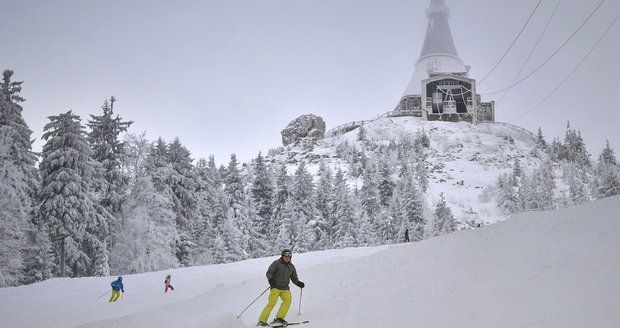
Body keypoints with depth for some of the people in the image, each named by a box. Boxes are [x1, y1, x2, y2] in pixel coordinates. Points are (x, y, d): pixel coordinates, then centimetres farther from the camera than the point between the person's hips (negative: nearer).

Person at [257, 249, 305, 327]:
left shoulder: (291, 267, 16)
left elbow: (294, 278, 20)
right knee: (272, 302, -19)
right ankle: (262, 321, -13)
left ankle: (279, 318, -19)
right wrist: (270, 279, -25)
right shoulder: (276, 263, 1)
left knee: (288, 299, -23)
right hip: (275, 286, -4)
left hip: (285, 288, 4)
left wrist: (299, 283, 0)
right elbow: (269, 273, -4)